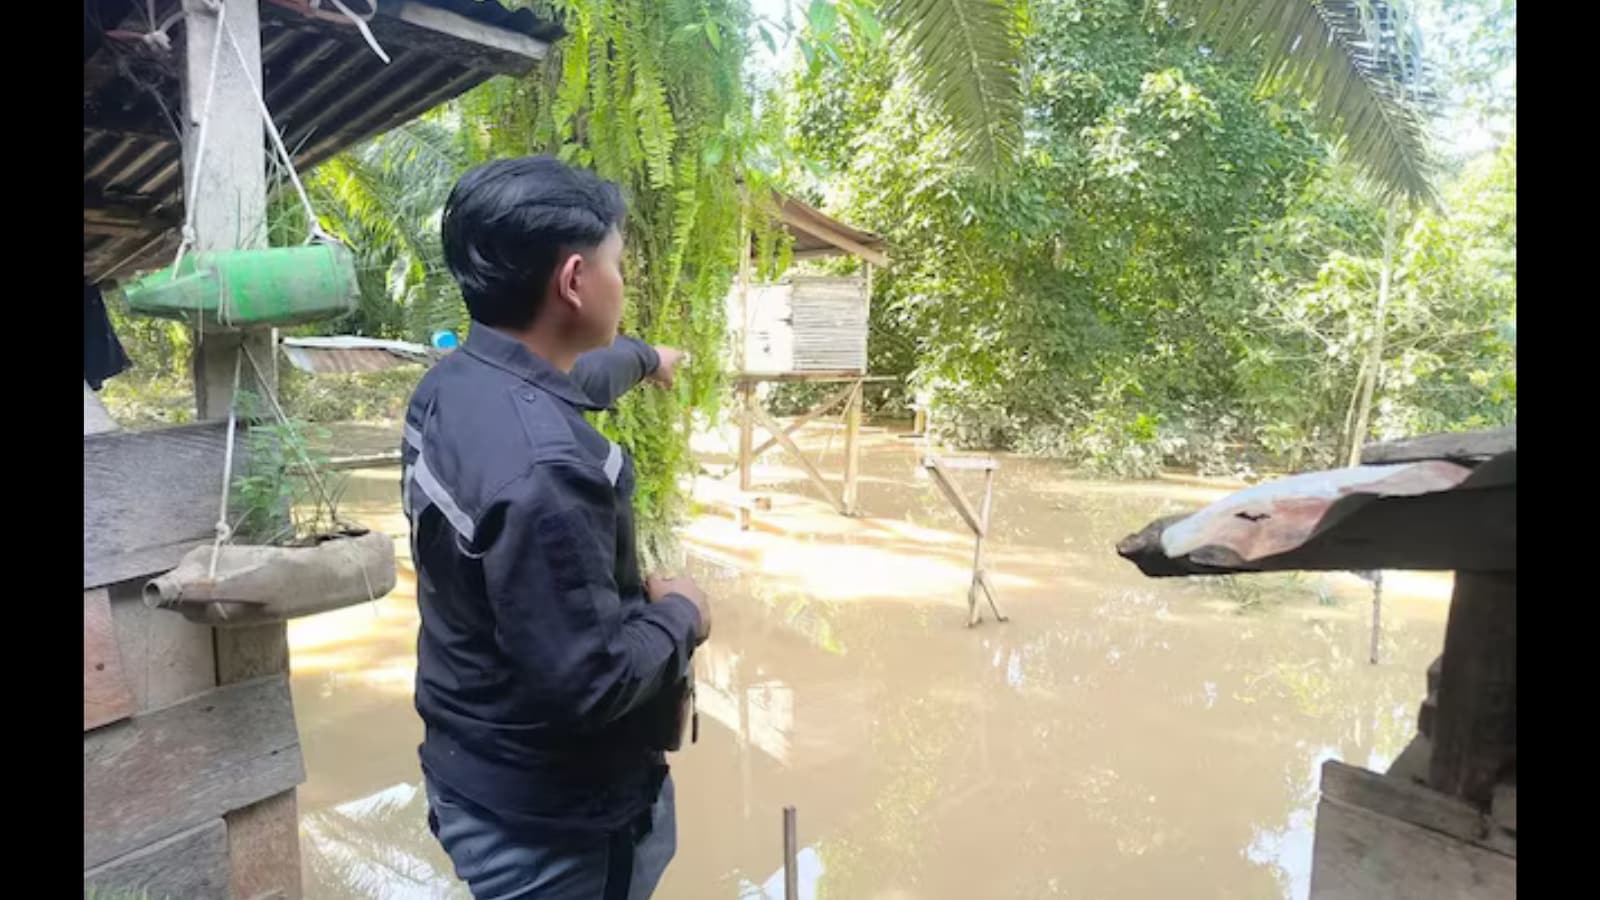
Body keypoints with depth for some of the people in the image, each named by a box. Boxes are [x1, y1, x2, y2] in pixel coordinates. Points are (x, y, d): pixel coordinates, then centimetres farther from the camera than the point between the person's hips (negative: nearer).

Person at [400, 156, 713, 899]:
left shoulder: (453, 384, -4)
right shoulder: (543, 466, -35)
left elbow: (565, 378, 18)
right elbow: (586, 680, -32)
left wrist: (645, 359, 36)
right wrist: (679, 615, -13)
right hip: (551, 820, -8)